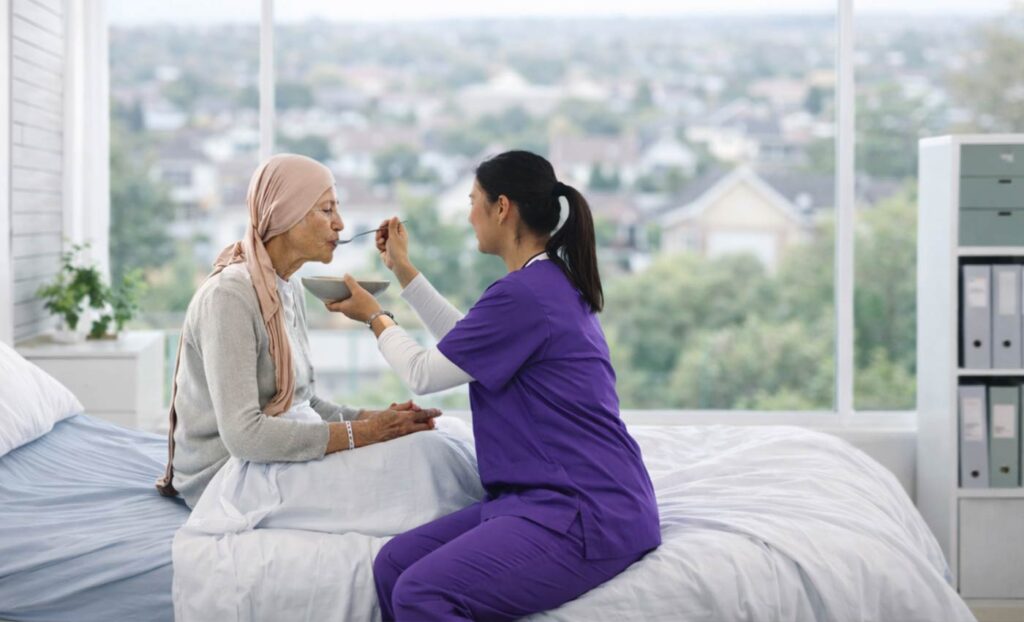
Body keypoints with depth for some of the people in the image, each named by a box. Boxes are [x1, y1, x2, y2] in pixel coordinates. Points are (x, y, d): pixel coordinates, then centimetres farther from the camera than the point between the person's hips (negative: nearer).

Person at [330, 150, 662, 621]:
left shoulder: (524, 294, -17)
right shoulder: (553, 282, 15)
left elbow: (423, 375, -5)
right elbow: (465, 345, 32)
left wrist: (375, 317, 13)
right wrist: (404, 271, 33)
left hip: (587, 515, -10)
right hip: (559, 497, 10)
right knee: (393, 565, -1)